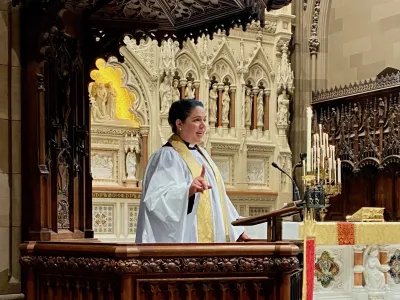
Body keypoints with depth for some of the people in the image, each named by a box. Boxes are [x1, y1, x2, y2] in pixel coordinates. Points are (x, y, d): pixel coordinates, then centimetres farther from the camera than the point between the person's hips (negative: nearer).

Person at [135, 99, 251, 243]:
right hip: (184, 242, -8)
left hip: (209, 240, 8)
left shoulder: (201, 153, 15)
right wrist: (189, 190, -38)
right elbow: (158, 200, -22)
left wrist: (236, 230, 17)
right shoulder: (167, 156, -11)